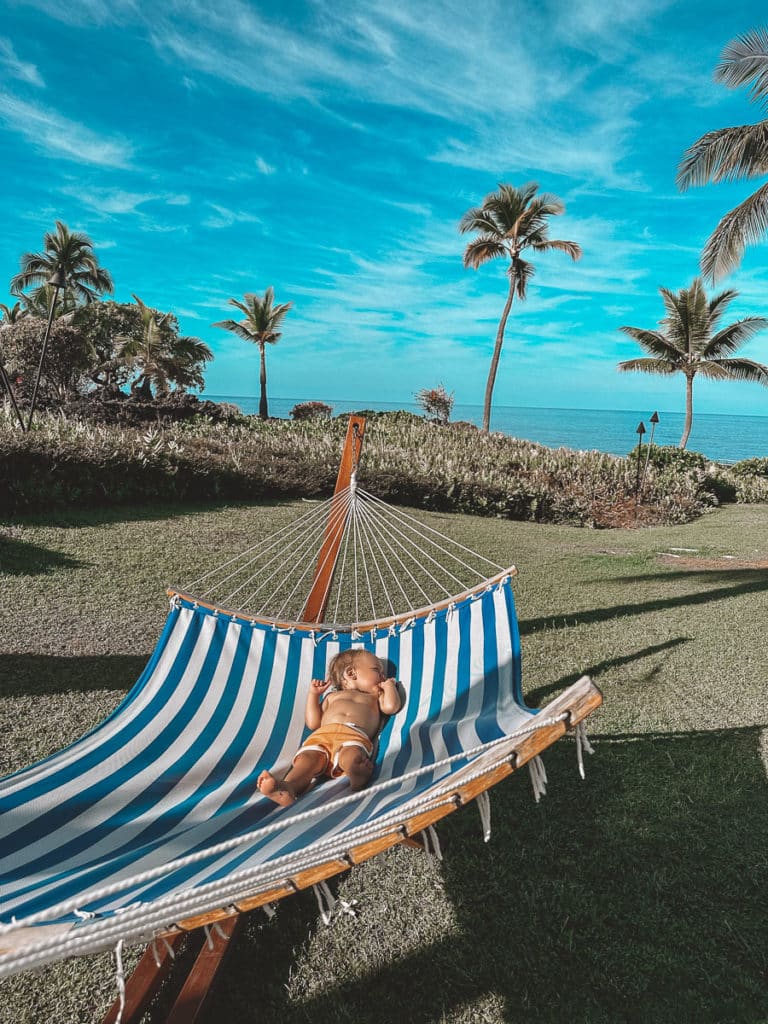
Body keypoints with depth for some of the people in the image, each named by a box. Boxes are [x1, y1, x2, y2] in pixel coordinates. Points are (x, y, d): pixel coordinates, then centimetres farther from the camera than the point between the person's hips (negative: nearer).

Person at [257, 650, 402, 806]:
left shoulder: (375, 698, 40)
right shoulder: (333, 696, 41)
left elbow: (391, 706, 16)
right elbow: (313, 723, 31)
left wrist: (389, 684, 34)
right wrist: (313, 694, 32)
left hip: (354, 735, -2)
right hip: (322, 735, 2)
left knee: (351, 757, -39)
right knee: (308, 758, -31)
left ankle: (358, 775, -69)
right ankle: (287, 788, -56)